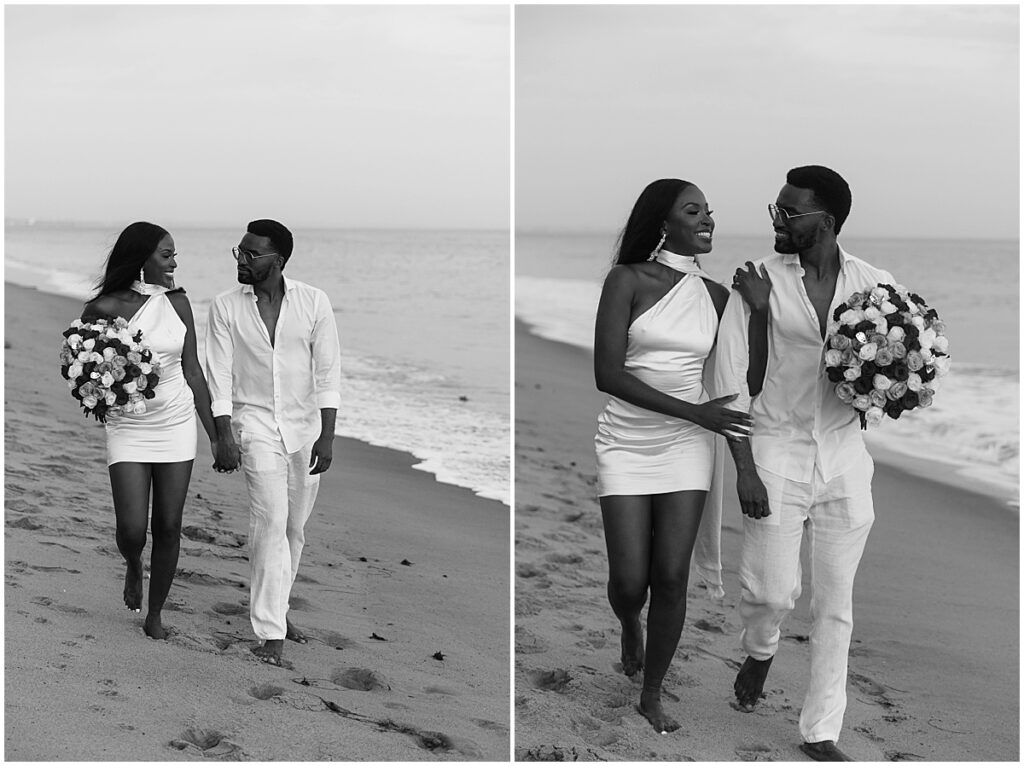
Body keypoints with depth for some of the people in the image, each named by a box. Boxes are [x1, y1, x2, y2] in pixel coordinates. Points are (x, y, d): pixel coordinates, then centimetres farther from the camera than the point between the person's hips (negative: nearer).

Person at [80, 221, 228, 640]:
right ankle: (133, 567, 28)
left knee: (168, 527, 3)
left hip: (176, 423, 3)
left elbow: (193, 372, 7)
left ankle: (155, 615, 21)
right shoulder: (104, 308, -9)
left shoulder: (177, 302, 1)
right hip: (128, 428, -3)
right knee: (132, 529, -10)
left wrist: (214, 434, 7)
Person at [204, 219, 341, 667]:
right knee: (270, 521, -14)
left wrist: (327, 436, -10)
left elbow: (328, 372, -4)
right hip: (256, 423, -2)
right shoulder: (225, 308, -3)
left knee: (294, 528, 10)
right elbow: (219, 376, -4)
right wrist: (225, 433, -14)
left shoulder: (313, 303, -4)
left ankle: (275, 610, 29)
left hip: (305, 427, 2)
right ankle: (270, 633, -14)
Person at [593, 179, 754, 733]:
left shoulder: (716, 296, 6)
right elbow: (607, 374, -14)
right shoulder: (628, 280, -6)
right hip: (626, 441, -2)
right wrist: (694, 411, -17)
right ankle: (630, 627, 35)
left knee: (672, 577, -3)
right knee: (629, 582, -3)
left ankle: (652, 695, 15)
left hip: (687, 444, 3)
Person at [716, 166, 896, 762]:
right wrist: (744, 468, -12)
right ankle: (761, 650, 31)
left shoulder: (872, 283, -3)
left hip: (844, 456, 2)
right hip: (777, 453, -2)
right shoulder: (759, 281, -8)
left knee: (836, 604, 8)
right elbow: (733, 379, -8)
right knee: (774, 591, -6)